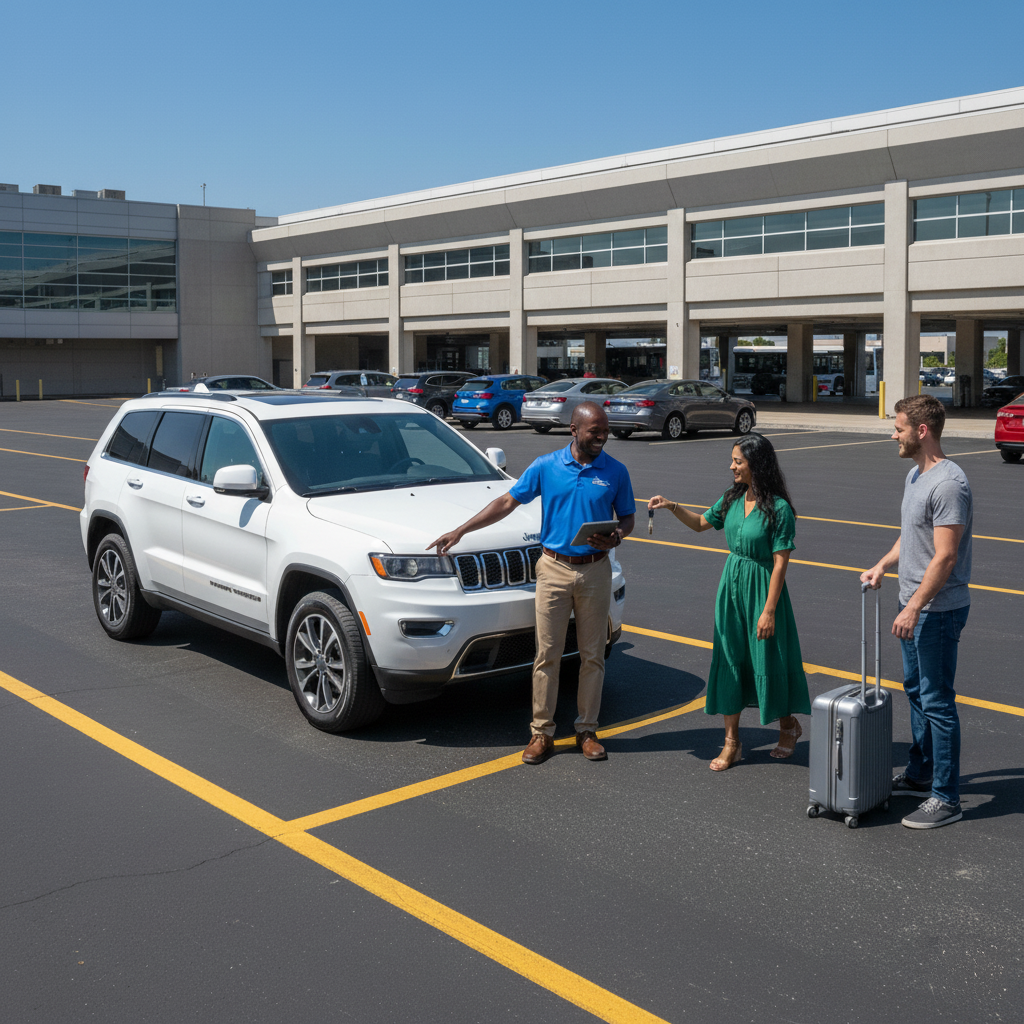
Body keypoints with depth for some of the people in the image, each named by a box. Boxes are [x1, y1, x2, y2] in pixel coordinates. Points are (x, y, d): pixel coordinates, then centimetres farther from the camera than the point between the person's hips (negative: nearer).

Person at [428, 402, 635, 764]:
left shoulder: (615, 472, 1)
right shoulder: (545, 467, 1)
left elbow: (627, 518, 10)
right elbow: (507, 502, 4)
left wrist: (615, 538, -14)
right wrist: (459, 532, 0)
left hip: (595, 571, 1)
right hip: (554, 568, 0)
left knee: (592, 655, 6)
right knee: (547, 654, 1)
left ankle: (587, 730, 19)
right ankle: (542, 732, 11)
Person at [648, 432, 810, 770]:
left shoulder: (778, 508, -17)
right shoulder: (733, 498, 3)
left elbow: (780, 563, -17)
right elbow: (701, 523, 20)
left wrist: (769, 610, -18)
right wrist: (672, 507, 5)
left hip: (762, 587, -6)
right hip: (731, 584, 7)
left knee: (767, 660, 6)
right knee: (729, 659, 8)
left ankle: (788, 724, 34)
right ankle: (731, 742, 17)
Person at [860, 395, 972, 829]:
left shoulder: (948, 483, -22)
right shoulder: (915, 475, 11)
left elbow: (945, 556, -25)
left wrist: (914, 607, -25)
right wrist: (882, 566, 10)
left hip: (938, 610, -10)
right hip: (914, 604, 10)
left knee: (937, 702, -4)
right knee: (916, 691, 20)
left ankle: (946, 798, 5)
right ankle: (920, 774, 34)